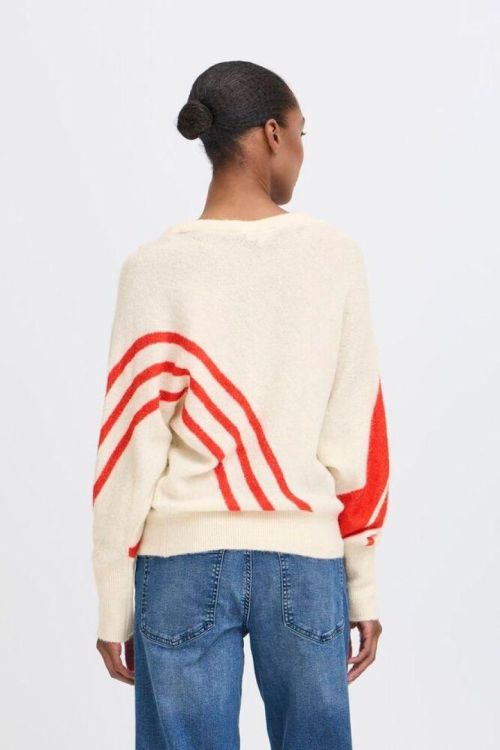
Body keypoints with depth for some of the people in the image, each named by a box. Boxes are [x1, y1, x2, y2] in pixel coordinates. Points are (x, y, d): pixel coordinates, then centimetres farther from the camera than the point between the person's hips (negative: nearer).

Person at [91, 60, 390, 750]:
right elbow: (359, 438, -1)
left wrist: (114, 605, 4)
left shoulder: (158, 268, -6)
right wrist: (365, 587, 8)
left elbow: (132, 446, -5)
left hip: (185, 562, -1)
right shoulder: (335, 258, -3)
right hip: (306, 561, 1)